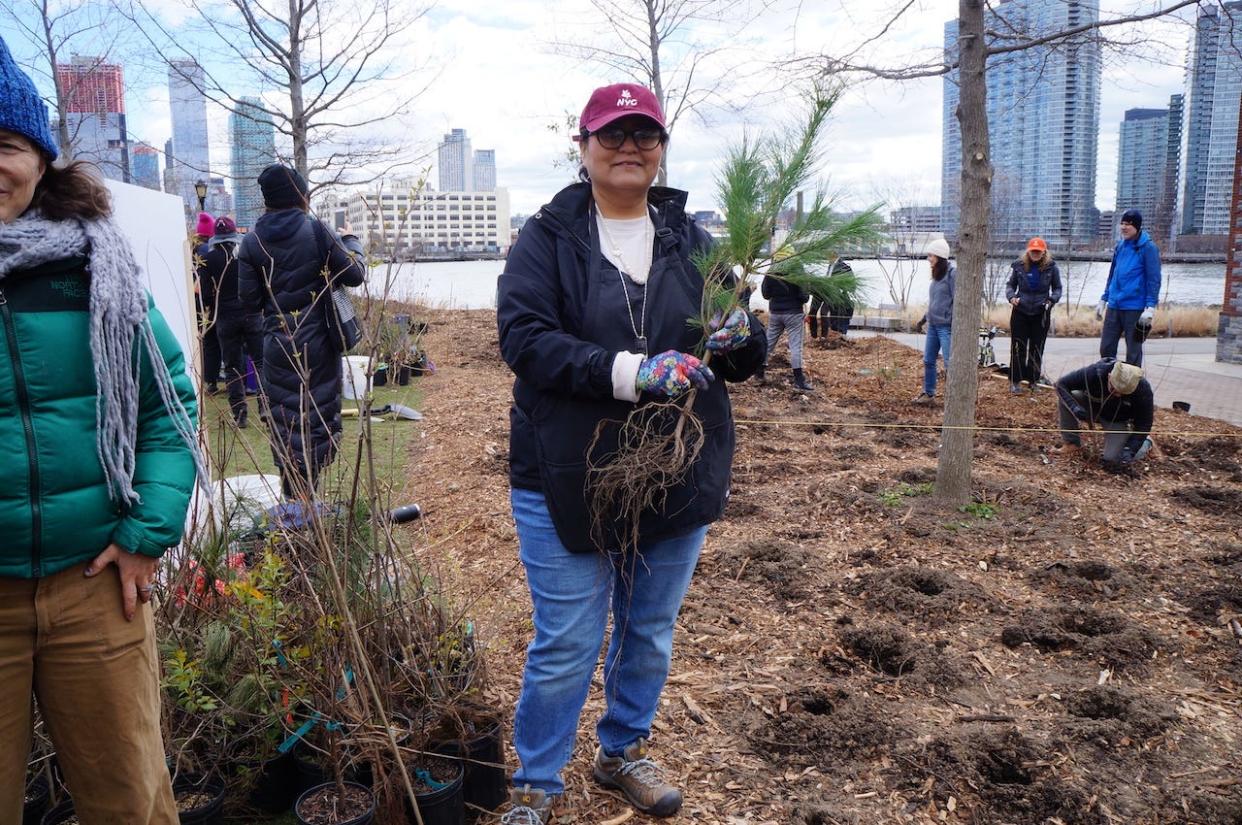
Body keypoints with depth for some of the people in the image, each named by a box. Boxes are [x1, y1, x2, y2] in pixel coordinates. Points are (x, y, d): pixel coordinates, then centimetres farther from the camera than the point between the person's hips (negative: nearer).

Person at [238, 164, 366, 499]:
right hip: (318, 343, -2)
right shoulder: (316, 231, -9)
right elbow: (355, 274, -5)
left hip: (278, 345, 2)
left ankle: (294, 498, 13)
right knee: (318, 418, 10)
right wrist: (351, 242, 13)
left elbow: (249, 302, -1)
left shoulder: (252, 242, -2)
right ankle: (306, 494, 10)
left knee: (285, 422, 11)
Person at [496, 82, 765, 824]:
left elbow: (744, 362, 7)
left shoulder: (692, 241, 7)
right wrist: (631, 371, -29)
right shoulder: (546, 239, -3)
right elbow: (524, 337, -17)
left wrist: (740, 340, -18)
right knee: (566, 646, 5)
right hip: (568, 478, -3)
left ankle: (625, 750, 43)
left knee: (652, 633, 18)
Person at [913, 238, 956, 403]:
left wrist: (954, 325, -19)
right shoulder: (937, 274, 13)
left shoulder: (952, 273, -11)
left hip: (946, 326, -8)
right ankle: (928, 393, 23)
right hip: (933, 325, 8)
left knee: (950, 363, -7)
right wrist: (922, 321, 22)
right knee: (928, 360, 12)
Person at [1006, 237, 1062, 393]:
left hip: (1041, 314, 0)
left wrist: (1052, 300, -11)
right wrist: (1011, 296, -11)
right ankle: (1015, 381, 8)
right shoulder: (1019, 265, -2)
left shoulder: (1051, 267, -2)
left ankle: (1034, 380, 19)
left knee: (1037, 348, 7)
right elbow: (1010, 285, 9)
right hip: (1020, 312, 0)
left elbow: (1057, 288, 8)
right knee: (1018, 347, 0)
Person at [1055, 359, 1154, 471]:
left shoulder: (1143, 389, -32)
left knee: (1112, 461, -18)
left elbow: (1143, 423, -20)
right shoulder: (1094, 373, -34)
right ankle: (1071, 442, -9)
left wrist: (1129, 451, -27)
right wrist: (1075, 408, -38)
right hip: (1093, 409, 1)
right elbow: (1061, 384, -24)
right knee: (1067, 398, -28)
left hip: (1119, 421, -1)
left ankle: (1146, 442, 14)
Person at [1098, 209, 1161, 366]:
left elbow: (1154, 279, -11)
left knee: (1133, 351, 3)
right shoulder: (1120, 245, 11)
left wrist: (1150, 307, -18)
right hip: (1114, 306, 6)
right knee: (1106, 348, 7)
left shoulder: (1148, 247, -8)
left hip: (1135, 308, -6)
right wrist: (1103, 300, 18)